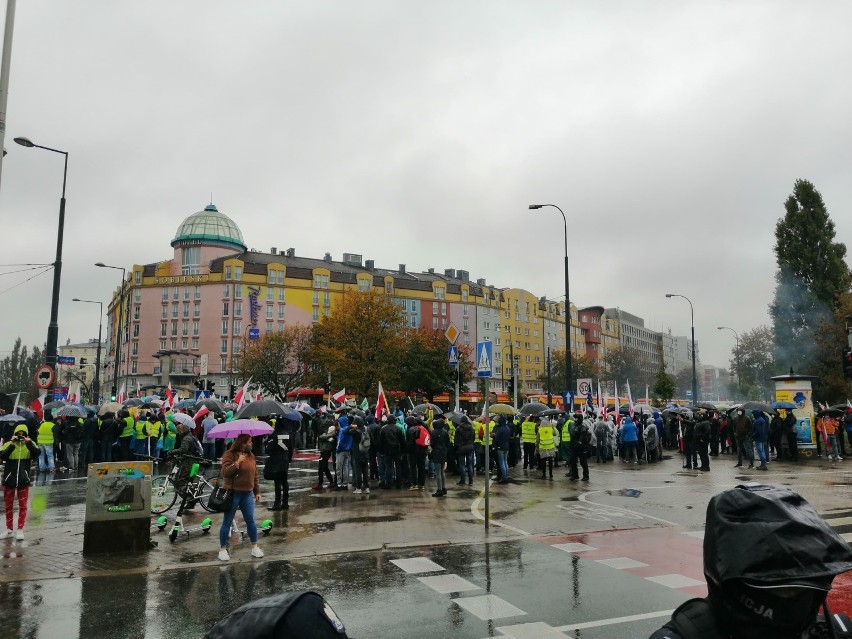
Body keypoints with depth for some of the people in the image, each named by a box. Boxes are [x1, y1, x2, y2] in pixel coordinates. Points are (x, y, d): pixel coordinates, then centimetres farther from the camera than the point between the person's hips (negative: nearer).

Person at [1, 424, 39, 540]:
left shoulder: (30, 444, -3)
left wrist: (29, 443, -32)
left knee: (22, 506, 4)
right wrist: (12, 445, -30)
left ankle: (20, 530, 13)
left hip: (23, 481, -1)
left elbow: (36, 454, -20)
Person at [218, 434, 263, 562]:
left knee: (250, 520, 5)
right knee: (227, 522, 5)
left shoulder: (250, 455, 9)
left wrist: (257, 492, 14)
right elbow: (225, 472, -19)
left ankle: (255, 547, 16)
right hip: (232, 493, -5)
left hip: (247, 494, 5)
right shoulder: (229, 454, -9)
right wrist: (237, 462, -26)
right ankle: (223, 549, 17)